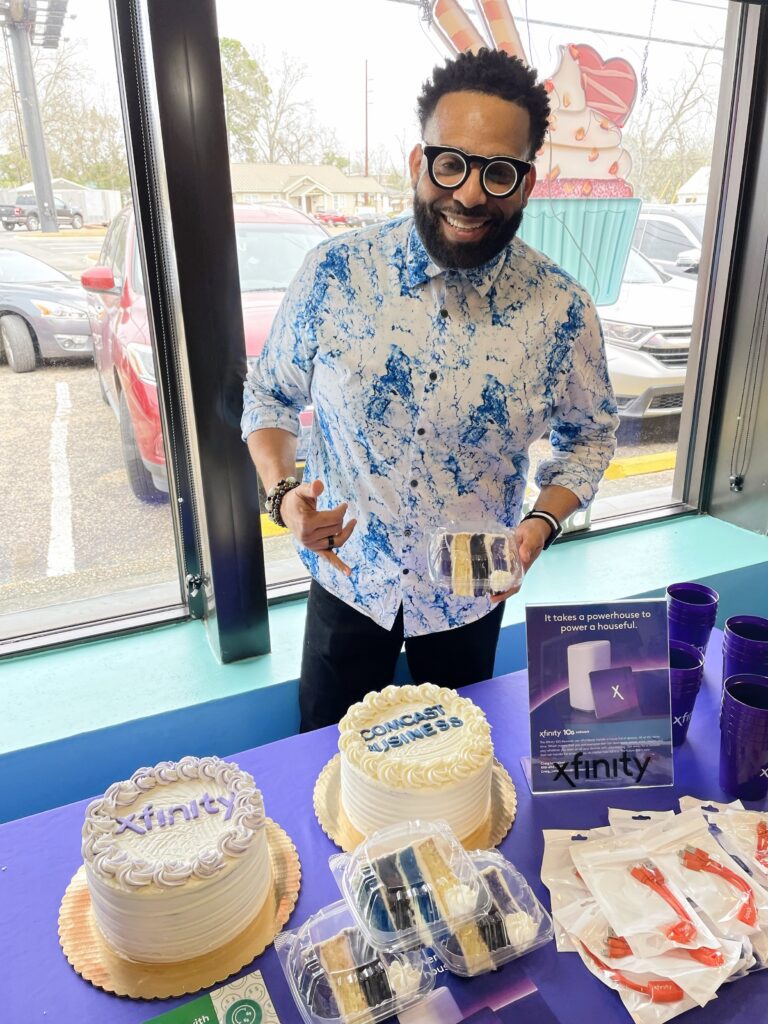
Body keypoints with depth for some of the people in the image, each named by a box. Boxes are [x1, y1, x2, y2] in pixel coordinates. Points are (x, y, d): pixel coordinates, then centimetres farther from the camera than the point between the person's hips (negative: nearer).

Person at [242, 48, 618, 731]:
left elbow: (590, 433, 1)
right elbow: (269, 395, -2)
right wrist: (283, 492, -20)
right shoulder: (334, 274, -15)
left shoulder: (562, 310, -14)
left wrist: (544, 522, -16)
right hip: (349, 578, 0)